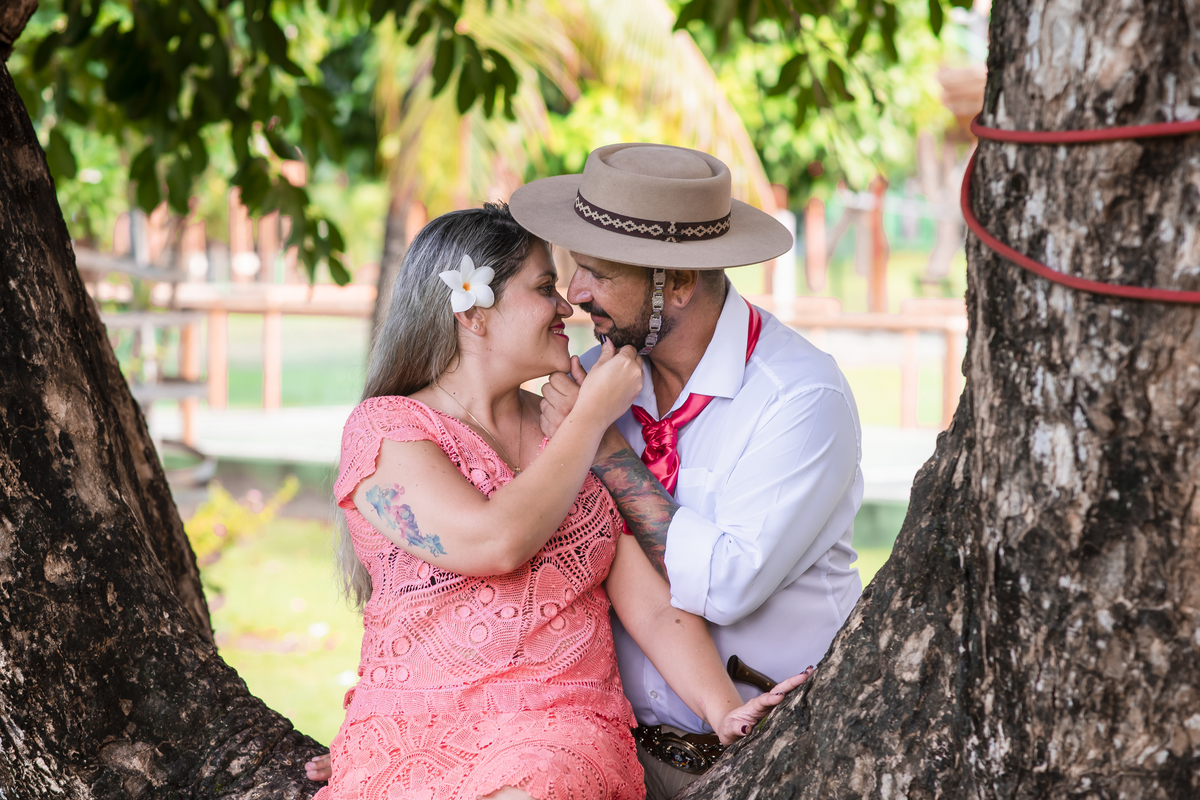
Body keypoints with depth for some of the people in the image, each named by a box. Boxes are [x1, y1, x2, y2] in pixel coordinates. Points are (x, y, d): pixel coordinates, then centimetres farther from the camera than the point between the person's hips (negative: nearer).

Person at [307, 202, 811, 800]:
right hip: (415, 725, -2)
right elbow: (495, 542, -13)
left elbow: (652, 603, 9)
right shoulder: (384, 429, 4)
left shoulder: (573, 435, 18)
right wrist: (592, 416, -1)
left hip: (563, 728, 2)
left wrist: (724, 710, -9)